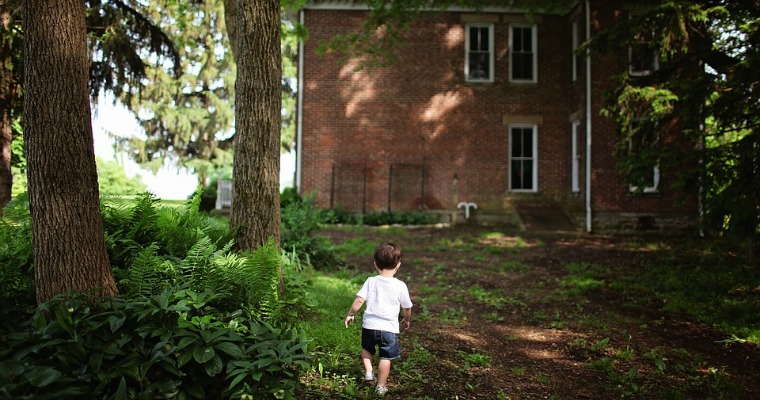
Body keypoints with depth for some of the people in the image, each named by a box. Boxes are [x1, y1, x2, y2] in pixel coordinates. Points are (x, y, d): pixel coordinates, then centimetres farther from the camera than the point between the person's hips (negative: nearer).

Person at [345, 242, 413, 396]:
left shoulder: (370, 281, -6)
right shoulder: (401, 286, -7)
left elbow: (359, 301, -10)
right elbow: (407, 308, 4)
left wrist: (350, 314, 7)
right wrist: (407, 320, 24)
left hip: (369, 325, 1)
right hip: (389, 328, -1)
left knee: (367, 349, 29)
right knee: (385, 357, 13)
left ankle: (368, 372, 19)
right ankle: (381, 386, 18)